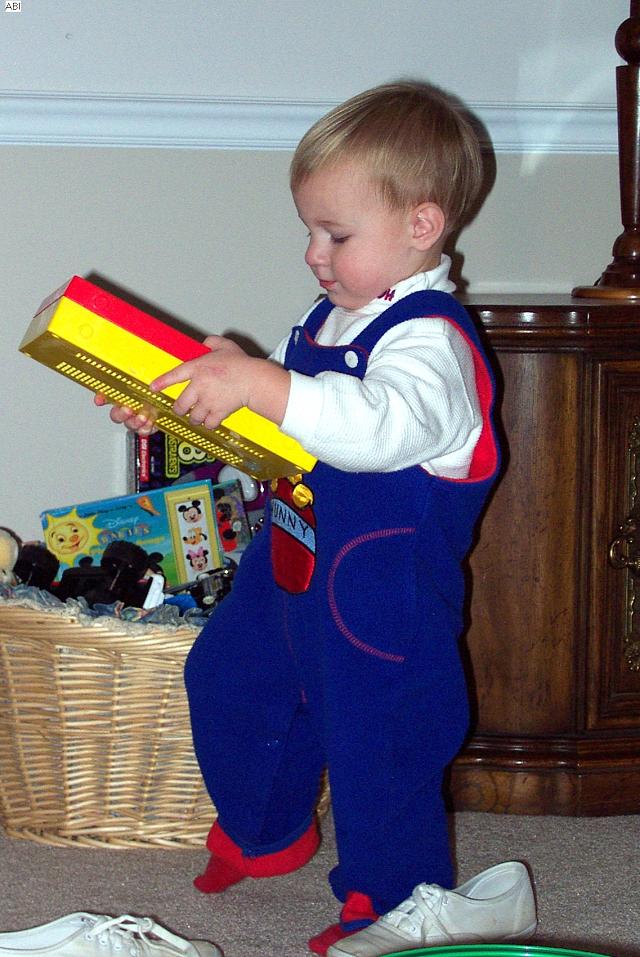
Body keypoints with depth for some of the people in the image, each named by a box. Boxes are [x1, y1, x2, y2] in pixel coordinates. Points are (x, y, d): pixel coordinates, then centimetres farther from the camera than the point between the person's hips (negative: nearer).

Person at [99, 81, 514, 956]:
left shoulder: (428, 338, -24)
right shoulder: (329, 318, 6)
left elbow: (385, 424, -44)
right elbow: (271, 421, 17)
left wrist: (259, 383, -48)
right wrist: (175, 405, 3)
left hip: (384, 597, -10)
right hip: (293, 566, 10)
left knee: (377, 750, 3)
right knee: (226, 679, 24)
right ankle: (263, 833, 48)